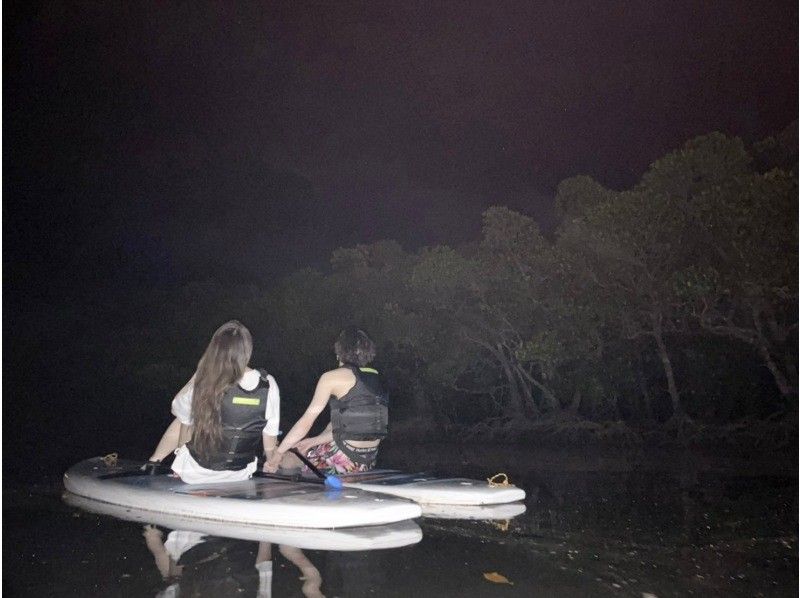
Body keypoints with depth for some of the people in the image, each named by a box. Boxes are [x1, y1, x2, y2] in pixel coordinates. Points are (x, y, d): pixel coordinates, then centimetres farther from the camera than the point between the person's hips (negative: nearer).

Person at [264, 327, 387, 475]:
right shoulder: (374, 376, 8)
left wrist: (277, 453, -3)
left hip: (347, 458, -7)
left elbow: (307, 421, -9)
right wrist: (315, 441, 12)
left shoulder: (331, 377, -9)